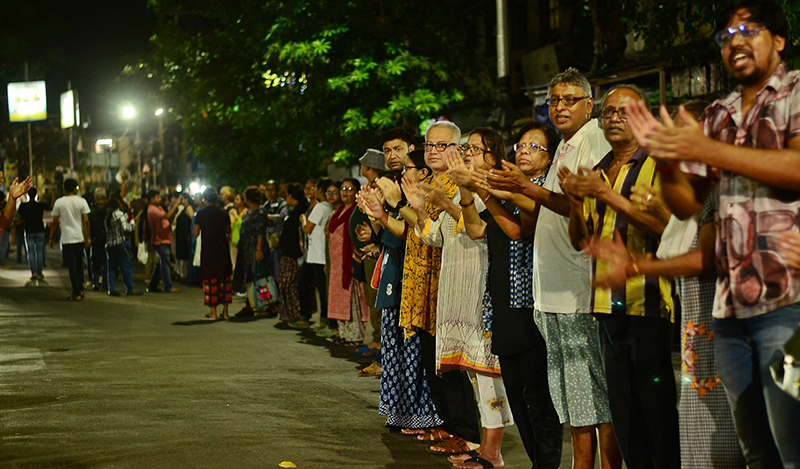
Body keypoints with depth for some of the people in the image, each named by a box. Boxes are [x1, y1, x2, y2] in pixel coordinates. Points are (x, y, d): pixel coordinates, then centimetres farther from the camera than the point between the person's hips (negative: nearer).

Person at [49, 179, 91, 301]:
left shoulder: (59, 202, -2)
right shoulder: (81, 201, -1)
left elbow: (55, 222, 0)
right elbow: (86, 221, -3)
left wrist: (52, 238, 9)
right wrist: (88, 238, 2)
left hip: (67, 239, -2)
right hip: (80, 238, 2)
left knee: (72, 266, -2)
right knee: (79, 264, 15)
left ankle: (76, 293, -5)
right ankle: (80, 290, 19)